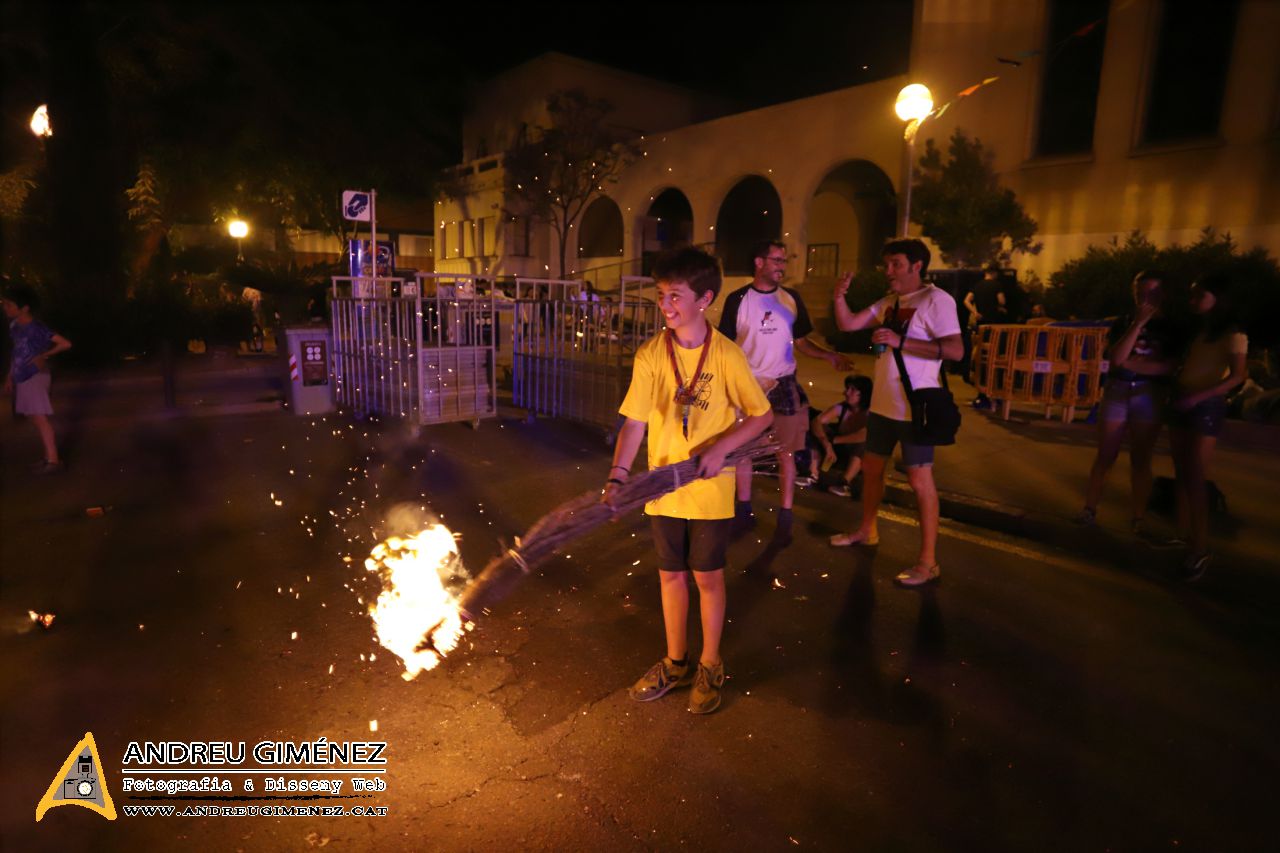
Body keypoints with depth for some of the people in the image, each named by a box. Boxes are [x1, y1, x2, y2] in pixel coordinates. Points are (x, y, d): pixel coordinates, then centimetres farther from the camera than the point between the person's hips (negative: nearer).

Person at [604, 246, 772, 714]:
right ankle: (676, 662, 36)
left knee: (707, 577, 11)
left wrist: (720, 448, -19)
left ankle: (710, 667, 32)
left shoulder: (726, 355, -12)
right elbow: (634, 421, -9)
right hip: (664, 488, 3)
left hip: (711, 489, -2)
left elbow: (762, 415, -5)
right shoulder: (650, 355, -5)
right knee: (671, 574, 15)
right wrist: (618, 476, -22)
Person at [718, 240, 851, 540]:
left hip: (784, 385, 2)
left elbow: (800, 341, 9)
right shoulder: (738, 299, -4)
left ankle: (785, 516, 14)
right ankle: (744, 509, 24)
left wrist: (828, 355, -7)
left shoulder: (791, 298, 5)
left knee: (786, 452, 4)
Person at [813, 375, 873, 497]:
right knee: (821, 429, -15)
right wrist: (827, 445, -38)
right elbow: (817, 421, -24)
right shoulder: (841, 407, -12)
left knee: (862, 443, -35)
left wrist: (833, 440, -32)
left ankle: (845, 484, -38)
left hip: (861, 458, -4)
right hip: (840, 451, 4)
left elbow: (863, 436, -39)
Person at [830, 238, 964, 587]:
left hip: (915, 407, -8)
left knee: (919, 480, -3)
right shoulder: (888, 301, 11)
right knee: (871, 467, 19)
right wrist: (840, 296, -9)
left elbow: (955, 350, -21)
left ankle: (928, 561, 6)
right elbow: (848, 324, 9)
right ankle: (866, 531, 39)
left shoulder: (936, 299, -12)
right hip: (882, 403, 8)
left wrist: (900, 341, -24)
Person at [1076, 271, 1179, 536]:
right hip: (1117, 390, 0)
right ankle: (1089, 510, 6)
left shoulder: (1170, 326, 6)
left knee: (1141, 460, 3)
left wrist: (1131, 363, -10)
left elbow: (1170, 366, -7)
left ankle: (1137, 519, 8)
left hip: (1150, 395, 0)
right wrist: (1138, 323, -13)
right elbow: (1116, 358, -10)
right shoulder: (1123, 323, 8)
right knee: (1105, 456, 1)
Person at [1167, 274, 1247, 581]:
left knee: (1196, 479, -8)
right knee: (1182, 476, 8)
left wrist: (1199, 397, -23)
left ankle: (1201, 549, -4)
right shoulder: (1195, 331, 16)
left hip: (1207, 407, -6)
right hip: (1180, 404, 7)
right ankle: (1183, 536, 15)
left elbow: (1237, 376, -15)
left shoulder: (1233, 334, -5)